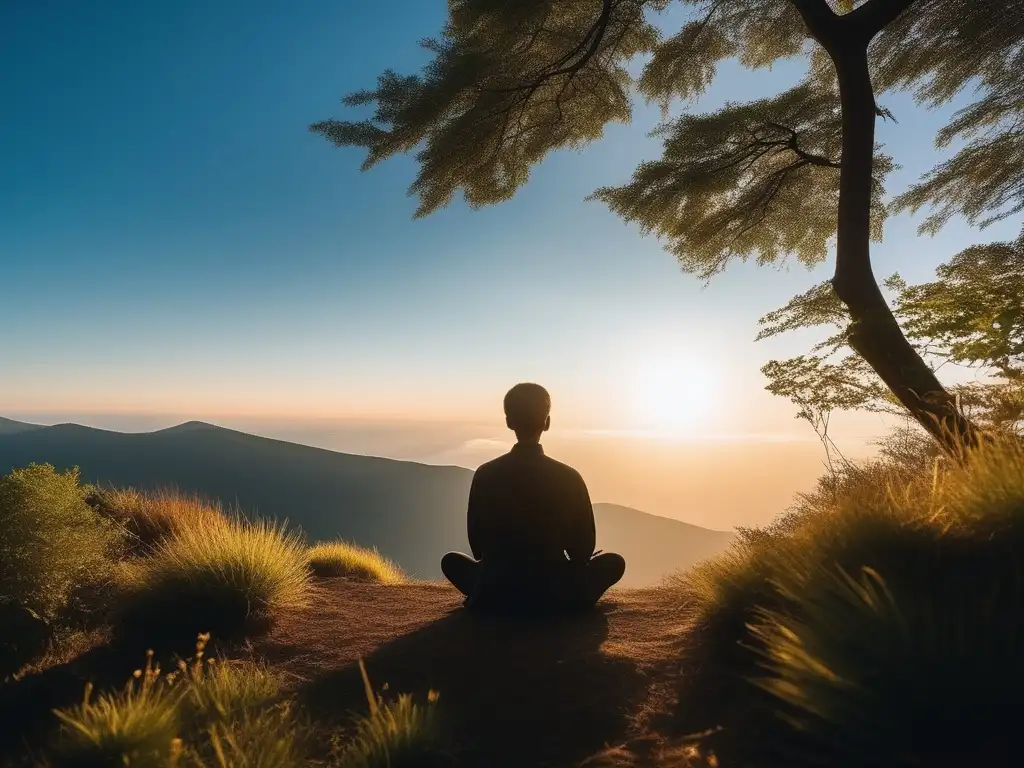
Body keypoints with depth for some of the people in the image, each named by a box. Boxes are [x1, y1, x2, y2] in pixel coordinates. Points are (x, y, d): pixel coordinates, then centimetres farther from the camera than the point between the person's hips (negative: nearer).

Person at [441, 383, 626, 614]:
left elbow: (478, 545, 2)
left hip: (496, 595, 1)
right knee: (614, 561, 22)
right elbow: (583, 549, -1)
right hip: (556, 594, -1)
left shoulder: (485, 475, -7)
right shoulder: (569, 477, -10)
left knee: (451, 560, 30)